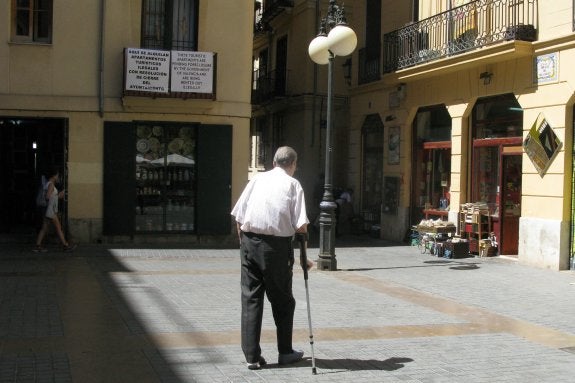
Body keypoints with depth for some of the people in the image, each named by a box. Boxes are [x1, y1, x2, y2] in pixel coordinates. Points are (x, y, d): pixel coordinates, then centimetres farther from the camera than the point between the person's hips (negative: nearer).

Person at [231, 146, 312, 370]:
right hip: (277, 244, -3)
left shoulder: (257, 180, 10)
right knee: (282, 300, 14)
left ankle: (252, 356, 9)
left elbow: (238, 217, 7)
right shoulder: (293, 184, 0)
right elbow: (300, 226, -7)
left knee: (250, 298, 8)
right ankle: (285, 353, 26)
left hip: (249, 241, 3)